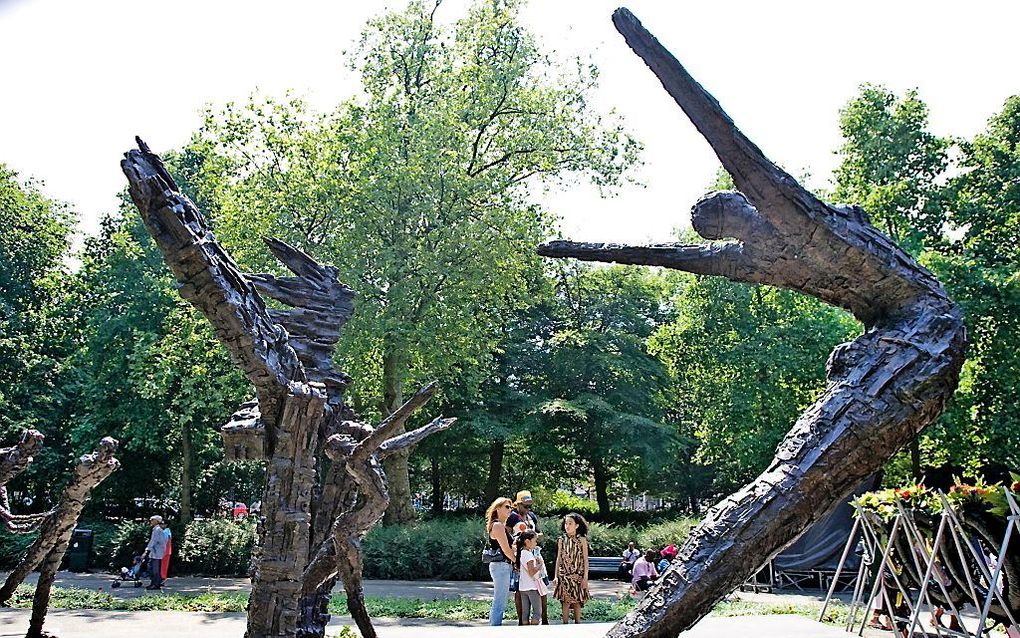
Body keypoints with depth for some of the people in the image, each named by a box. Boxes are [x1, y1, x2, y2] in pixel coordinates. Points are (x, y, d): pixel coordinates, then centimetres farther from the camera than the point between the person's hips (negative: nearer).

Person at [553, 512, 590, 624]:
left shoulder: (582, 540, -1)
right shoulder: (561, 540, 6)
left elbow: (585, 560, -1)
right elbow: (558, 559, 9)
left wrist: (585, 577, -6)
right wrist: (556, 576, 5)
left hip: (578, 576, -1)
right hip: (564, 576, 2)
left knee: (577, 602, 3)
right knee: (565, 601, -1)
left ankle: (577, 623, 15)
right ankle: (565, 624, 7)